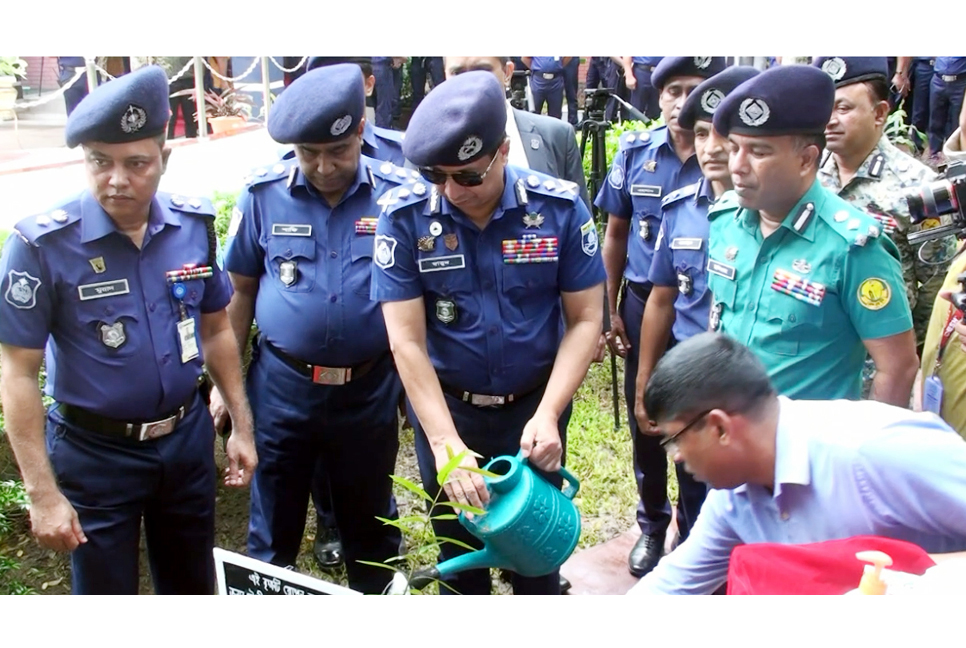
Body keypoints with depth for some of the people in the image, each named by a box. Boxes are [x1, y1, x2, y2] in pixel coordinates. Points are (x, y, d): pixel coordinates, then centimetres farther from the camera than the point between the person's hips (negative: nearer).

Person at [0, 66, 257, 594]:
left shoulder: (194, 225, -6)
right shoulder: (43, 244, -18)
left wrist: (242, 425, 7)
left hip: (187, 438, 4)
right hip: (95, 454, -3)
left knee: (193, 585, 21)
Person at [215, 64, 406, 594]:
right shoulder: (263, 194, -6)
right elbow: (240, 291, 4)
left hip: (369, 387, 0)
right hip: (281, 386, 1)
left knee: (370, 520, 18)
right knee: (273, 524, 16)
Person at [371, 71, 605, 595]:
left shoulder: (560, 207, -14)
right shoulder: (404, 216, -16)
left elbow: (585, 318, -10)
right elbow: (406, 341, -18)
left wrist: (547, 414, -21)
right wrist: (445, 442, -26)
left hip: (534, 408, 0)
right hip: (445, 409, 0)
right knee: (459, 558, 18)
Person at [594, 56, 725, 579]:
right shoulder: (635, 152, -2)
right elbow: (615, 234, 6)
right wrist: (608, 311, 5)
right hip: (643, 304, 3)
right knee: (644, 421, 15)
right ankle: (652, 524, 37)